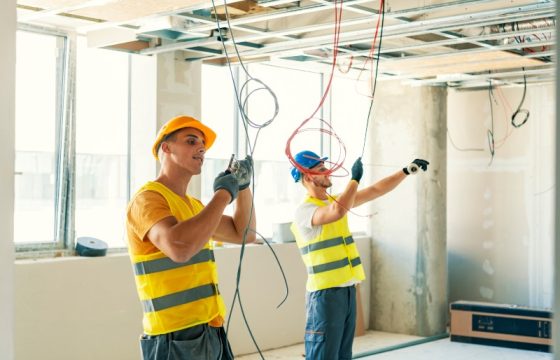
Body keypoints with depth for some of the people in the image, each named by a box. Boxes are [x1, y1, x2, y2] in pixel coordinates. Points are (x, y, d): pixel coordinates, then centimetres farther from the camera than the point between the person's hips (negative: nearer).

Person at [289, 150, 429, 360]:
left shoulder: (335, 200, 12)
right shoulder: (304, 210, -14)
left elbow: (375, 190, 17)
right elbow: (337, 212, -33)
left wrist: (407, 171, 12)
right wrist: (355, 179, -22)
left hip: (348, 290, 9)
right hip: (325, 293, -8)